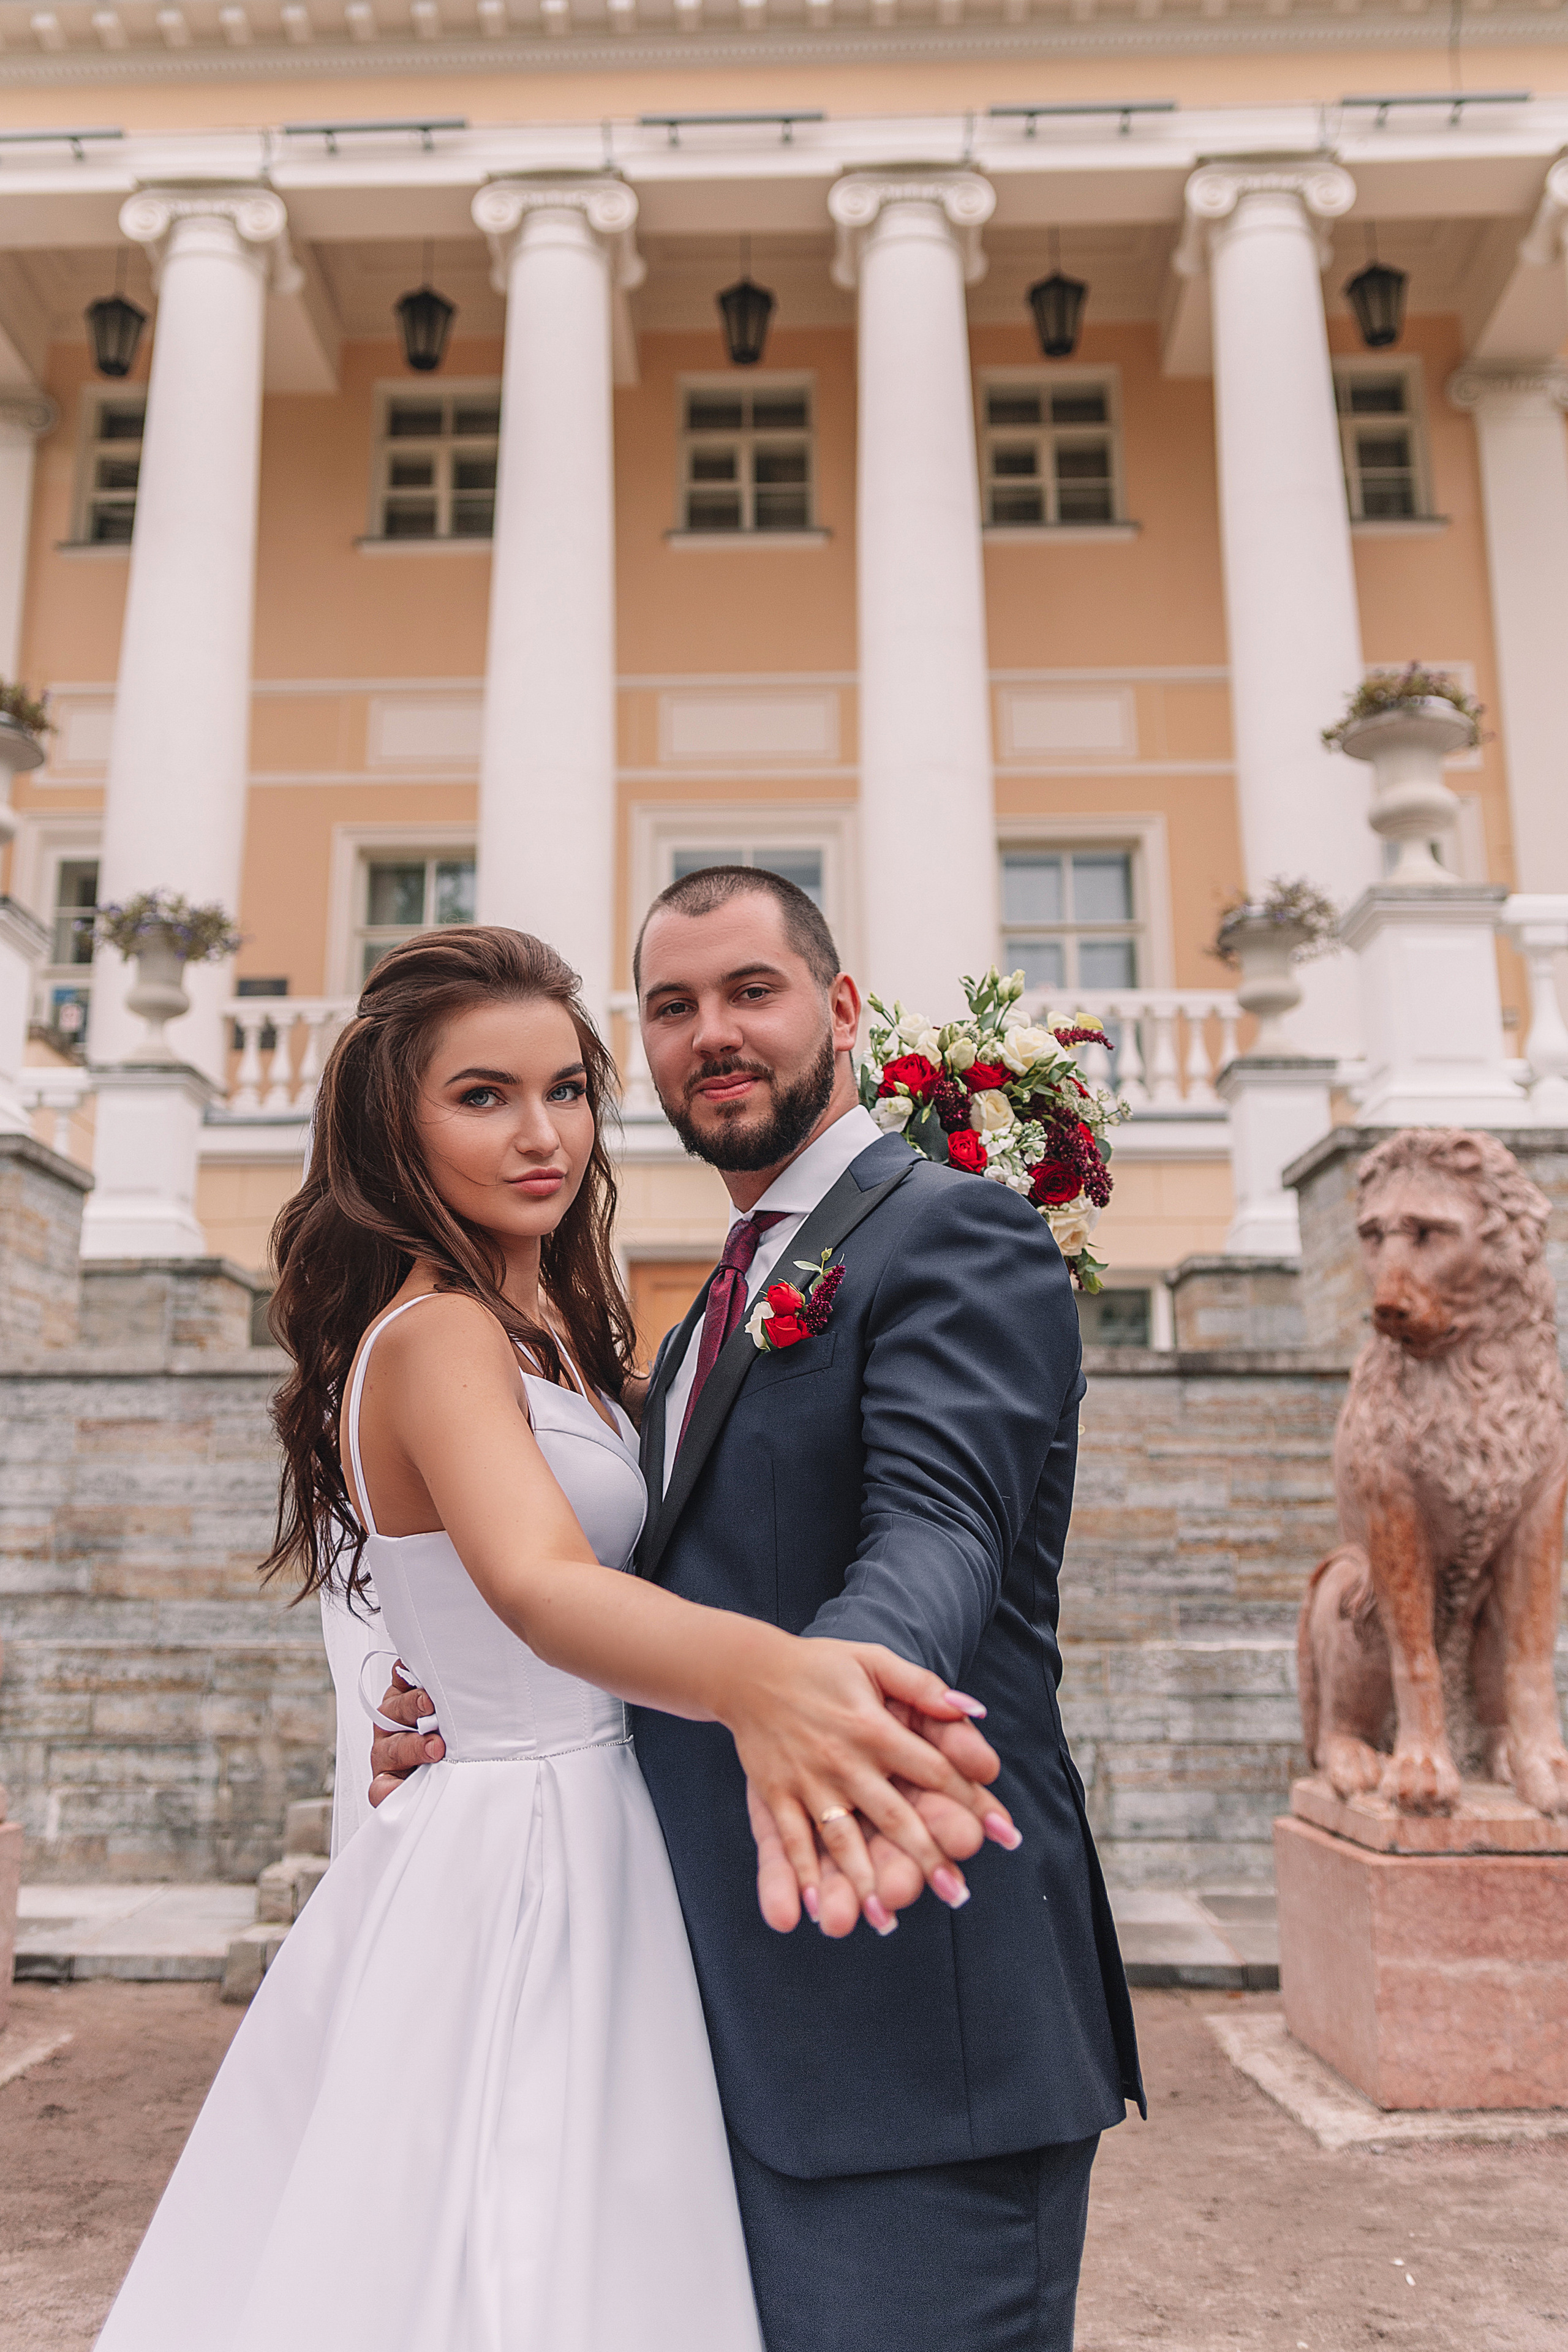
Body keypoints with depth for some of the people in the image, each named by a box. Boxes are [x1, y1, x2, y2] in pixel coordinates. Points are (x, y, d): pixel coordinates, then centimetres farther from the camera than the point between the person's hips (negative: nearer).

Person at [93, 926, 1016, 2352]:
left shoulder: (541, 1327, 10)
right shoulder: (442, 1335, -21)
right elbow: (538, 1586, -41)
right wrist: (764, 1674, -58)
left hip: (575, 1852, 9)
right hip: (528, 1872, -9)